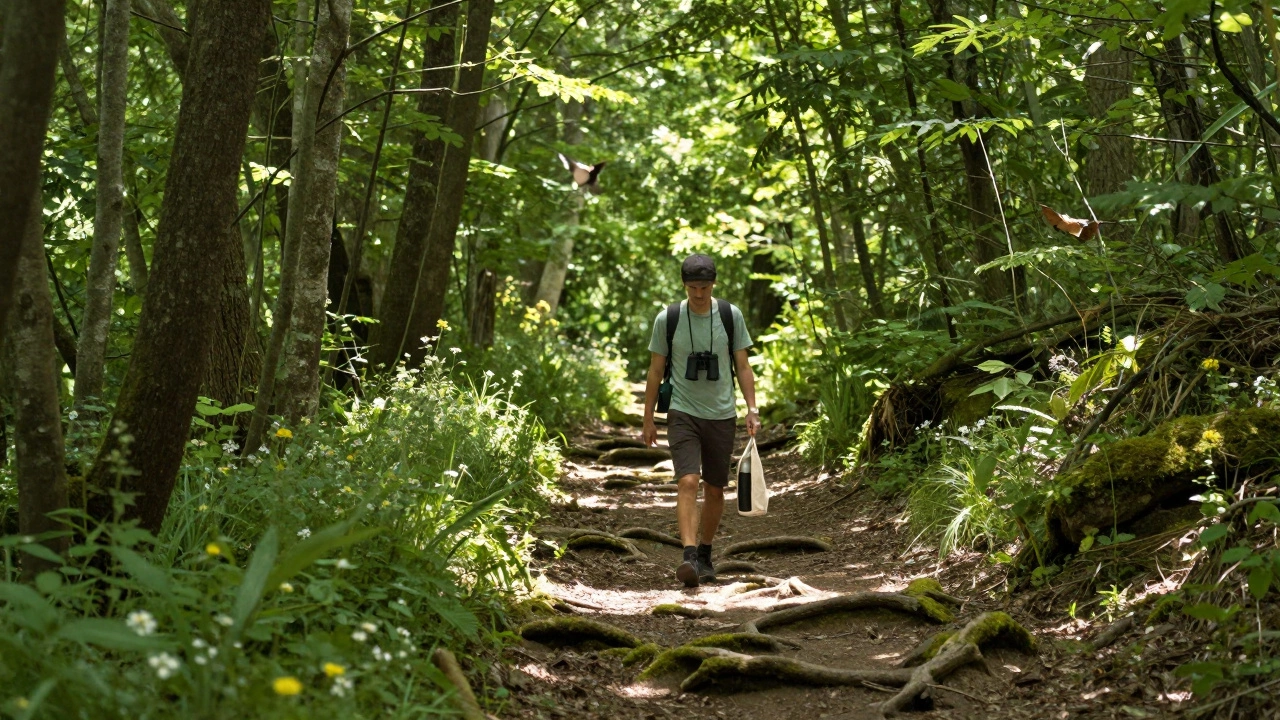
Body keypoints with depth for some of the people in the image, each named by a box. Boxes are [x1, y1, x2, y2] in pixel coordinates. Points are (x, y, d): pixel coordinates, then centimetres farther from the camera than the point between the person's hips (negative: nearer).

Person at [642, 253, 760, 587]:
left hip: (722, 415, 2)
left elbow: (743, 366, 6)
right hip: (683, 414, -2)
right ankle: (689, 559, -26)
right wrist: (648, 419, 6)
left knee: (715, 489, 10)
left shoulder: (731, 316, 0)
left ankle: (705, 554, 27)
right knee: (688, 482, -18)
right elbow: (656, 371, 5)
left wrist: (752, 409, -2)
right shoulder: (667, 319, -3)